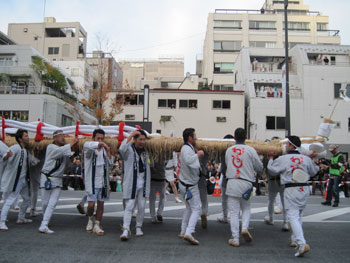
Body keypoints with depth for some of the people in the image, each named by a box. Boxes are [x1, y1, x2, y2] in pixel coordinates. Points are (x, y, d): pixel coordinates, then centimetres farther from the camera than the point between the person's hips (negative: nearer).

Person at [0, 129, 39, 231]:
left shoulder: (26, 151, 13)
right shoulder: (16, 148, -15)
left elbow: (33, 162, 22)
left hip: (24, 179, 9)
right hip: (14, 179, -9)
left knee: (27, 199, 18)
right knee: (10, 200, -10)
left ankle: (21, 218, 34)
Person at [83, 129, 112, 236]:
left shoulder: (104, 150, 11)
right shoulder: (89, 150, -6)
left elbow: (110, 163, 9)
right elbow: (87, 145, -31)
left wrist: (108, 151, -2)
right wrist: (100, 144, -38)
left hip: (103, 181, 5)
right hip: (92, 181, -4)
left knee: (101, 204, 7)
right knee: (91, 204, -7)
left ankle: (97, 225, 18)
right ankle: (91, 219, 23)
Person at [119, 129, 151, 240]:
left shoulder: (145, 150, 11)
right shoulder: (129, 149, -6)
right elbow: (122, 149, -31)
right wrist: (130, 135, -28)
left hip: (143, 183, 5)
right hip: (131, 182, -5)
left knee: (141, 207, 9)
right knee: (129, 207, -8)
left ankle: (139, 227, 24)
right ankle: (125, 230, -8)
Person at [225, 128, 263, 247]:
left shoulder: (228, 150, 7)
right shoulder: (250, 150, -1)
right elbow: (259, 168, 5)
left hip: (232, 183, 1)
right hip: (246, 183, -1)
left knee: (233, 212, 4)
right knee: (246, 209, 19)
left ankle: (235, 239, 5)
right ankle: (245, 227, -3)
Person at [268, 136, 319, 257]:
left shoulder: (282, 159, -5)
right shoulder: (306, 159, 7)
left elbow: (272, 171, 8)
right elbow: (313, 172, 22)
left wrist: (271, 158, 23)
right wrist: (311, 159, 35)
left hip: (291, 190, -5)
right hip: (305, 189, 5)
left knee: (293, 216, -8)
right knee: (298, 215, 18)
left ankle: (302, 244, -21)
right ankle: (295, 240, 26)